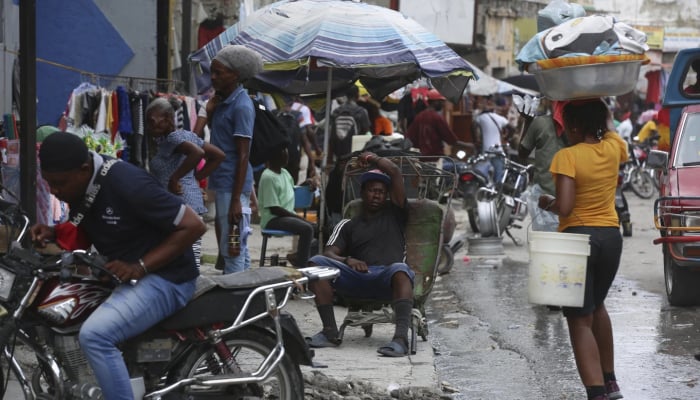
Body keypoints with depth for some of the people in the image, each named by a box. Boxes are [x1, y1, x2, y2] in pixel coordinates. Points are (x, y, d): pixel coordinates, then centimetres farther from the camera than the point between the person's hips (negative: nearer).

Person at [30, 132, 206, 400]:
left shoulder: (126, 182, -24)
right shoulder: (80, 186, 1)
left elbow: (193, 226, -23)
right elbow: (83, 234, 18)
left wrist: (140, 267, -25)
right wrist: (52, 233, -4)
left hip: (163, 278, -10)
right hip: (118, 275, 10)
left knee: (95, 334, -30)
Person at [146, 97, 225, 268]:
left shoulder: (172, 139, -10)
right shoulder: (187, 135, 16)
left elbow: (197, 152, -28)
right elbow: (218, 155, 18)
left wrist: (174, 179, -22)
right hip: (195, 203, 10)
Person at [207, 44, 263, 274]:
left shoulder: (241, 106, -14)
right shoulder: (222, 101, 13)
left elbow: (243, 155, -17)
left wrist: (236, 200, -21)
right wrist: (210, 113, 7)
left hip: (233, 186, -9)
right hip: (221, 184, 9)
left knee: (232, 249, -7)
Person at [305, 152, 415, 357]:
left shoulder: (394, 213, 24)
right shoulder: (347, 225, 28)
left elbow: (395, 172, 16)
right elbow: (329, 253, 12)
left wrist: (372, 158, 32)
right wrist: (347, 260, -9)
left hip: (387, 278, -2)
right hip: (357, 278, 2)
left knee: (400, 269, -39)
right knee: (316, 262, -22)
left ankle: (401, 337, -54)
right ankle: (330, 332, -27)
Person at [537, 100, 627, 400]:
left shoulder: (567, 156, -15)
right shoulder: (614, 147, 1)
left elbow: (564, 207, -22)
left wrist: (546, 203, -2)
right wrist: (596, 111, 25)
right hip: (611, 237, 6)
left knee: (580, 321, -3)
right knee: (596, 306, 27)